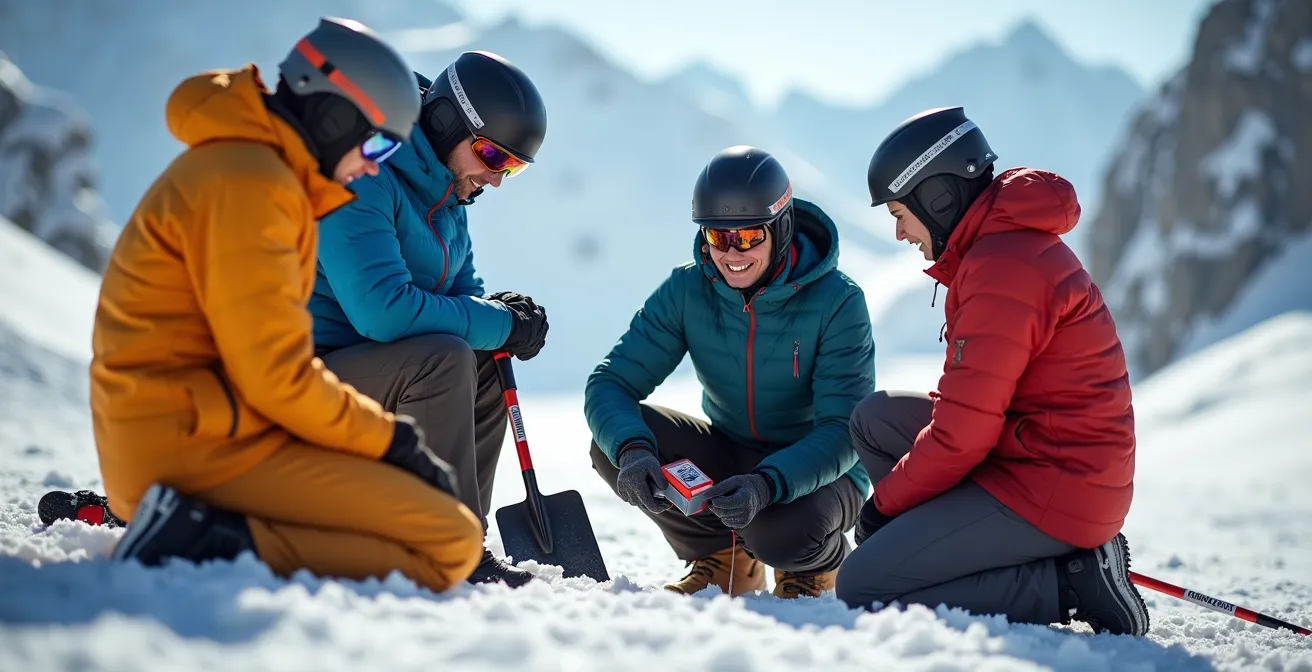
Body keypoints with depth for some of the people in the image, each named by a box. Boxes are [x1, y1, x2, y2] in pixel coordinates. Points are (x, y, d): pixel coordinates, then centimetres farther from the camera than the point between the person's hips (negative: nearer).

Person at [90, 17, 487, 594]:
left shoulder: (236, 165, 19)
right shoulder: (248, 183, -14)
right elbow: (276, 376, -19)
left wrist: (379, 434, 11)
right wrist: (391, 438, -7)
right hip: (199, 445, -11)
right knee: (451, 541, -15)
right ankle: (204, 545, -20)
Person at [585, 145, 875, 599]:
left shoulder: (837, 301, -21)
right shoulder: (686, 290, -11)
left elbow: (843, 433, -26)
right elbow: (610, 382, -16)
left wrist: (767, 484, -45)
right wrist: (632, 449, -39)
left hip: (819, 473, -4)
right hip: (729, 455, 4)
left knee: (778, 530, -37)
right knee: (613, 442, -21)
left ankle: (816, 565, 4)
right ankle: (722, 556, 4)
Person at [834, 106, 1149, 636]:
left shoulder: (1000, 266, -20)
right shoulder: (1012, 241, 13)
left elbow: (964, 432, -20)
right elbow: (973, 394, 19)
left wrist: (886, 502, -5)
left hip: (1049, 488, -10)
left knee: (859, 590, -10)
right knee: (876, 418, 13)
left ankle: (1067, 583, -8)